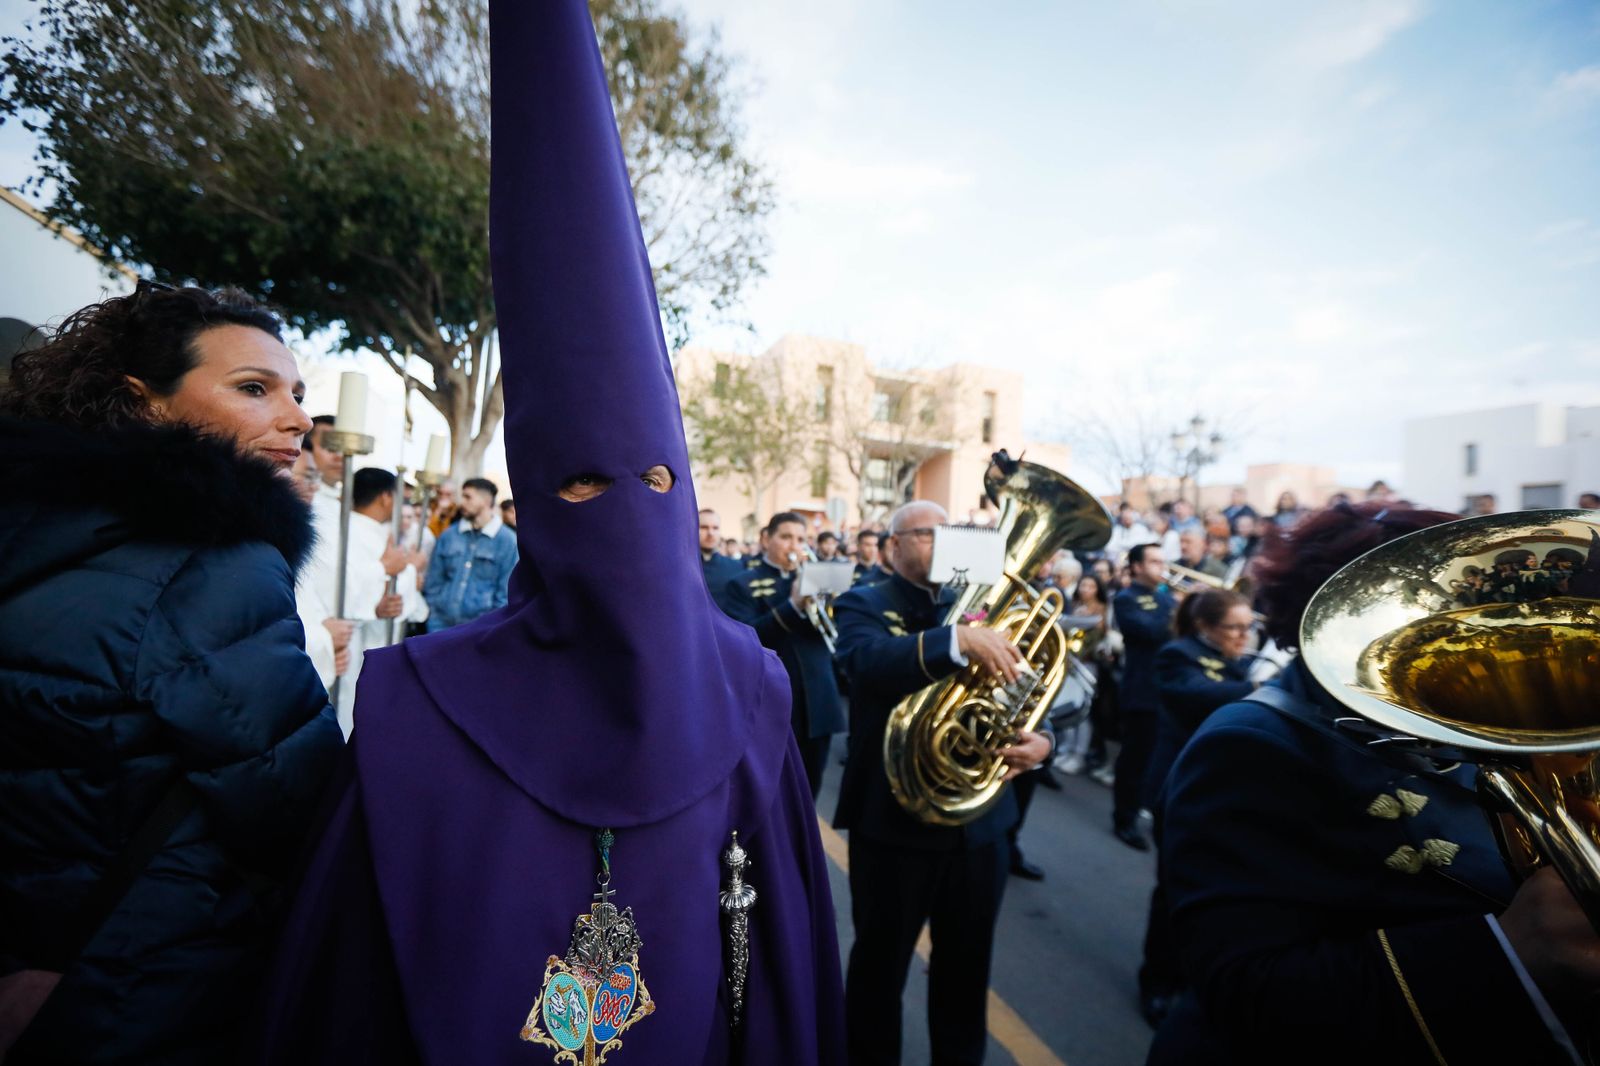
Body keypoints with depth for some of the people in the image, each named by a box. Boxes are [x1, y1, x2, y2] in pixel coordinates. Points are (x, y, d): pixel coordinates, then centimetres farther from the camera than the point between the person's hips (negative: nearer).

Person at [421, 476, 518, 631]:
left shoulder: (508, 540, -4)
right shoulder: (448, 535, 7)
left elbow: (507, 593, -5)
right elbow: (433, 581, 10)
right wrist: (433, 619, 2)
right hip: (441, 624, 4)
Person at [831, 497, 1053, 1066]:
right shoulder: (863, 605, -7)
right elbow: (870, 660, -29)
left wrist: (1038, 739, -18)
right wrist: (957, 641, -42)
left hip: (978, 817, 5)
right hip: (893, 816, -4)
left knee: (967, 964, 22)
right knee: (879, 962, 15)